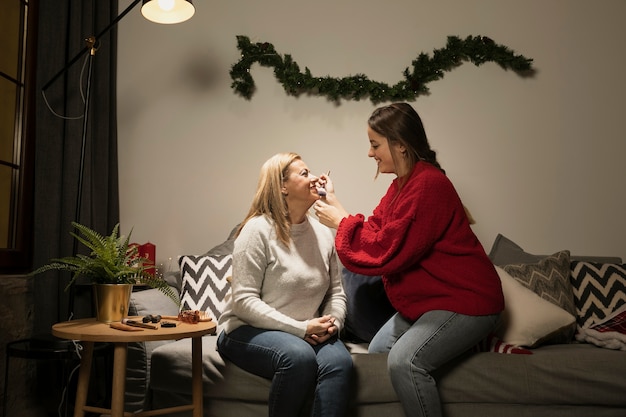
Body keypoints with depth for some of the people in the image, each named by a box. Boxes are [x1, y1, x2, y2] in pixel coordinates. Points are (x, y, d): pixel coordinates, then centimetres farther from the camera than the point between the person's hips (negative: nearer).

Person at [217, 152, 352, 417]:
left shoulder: (323, 233, 6)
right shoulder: (258, 230, -12)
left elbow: (336, 291, 9)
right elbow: (244, 300, -17)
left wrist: (332, 323, -12)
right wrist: (300, 328, -20)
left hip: (308, 334, 5)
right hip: (249, 331, -4)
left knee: (339, 361, -26)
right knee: (298, 356, -33)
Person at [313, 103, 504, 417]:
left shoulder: (428, 185, -25)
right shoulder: (404, 183, 7)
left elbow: (386, 252, -25)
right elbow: (375, 232, 3)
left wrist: (341, 222, -14)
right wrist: (336, 205, -1)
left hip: (465, 300, -10)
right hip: (429, 298, 10)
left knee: (404, 361, -25)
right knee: (378, 350, 14)